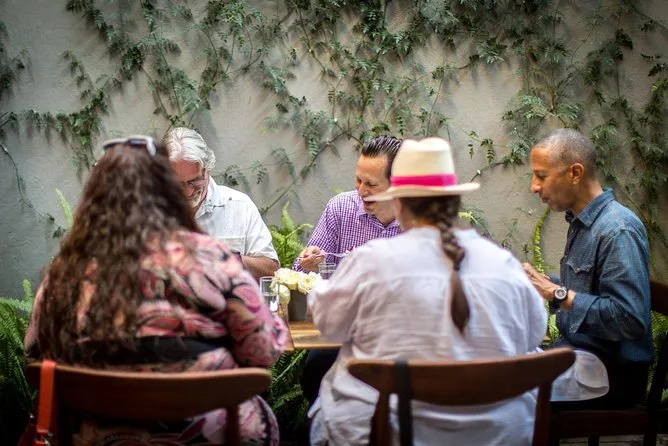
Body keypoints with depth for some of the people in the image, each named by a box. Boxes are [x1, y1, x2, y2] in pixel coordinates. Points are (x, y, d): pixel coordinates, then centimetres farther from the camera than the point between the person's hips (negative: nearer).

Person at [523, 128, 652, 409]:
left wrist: (558, 293, -21)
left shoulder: (618, 231, -19)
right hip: (576, 349, 9)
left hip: (614, 370, -9)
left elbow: (630, 319, -26)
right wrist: (543, 283, 5)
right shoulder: (580, 222, 11)